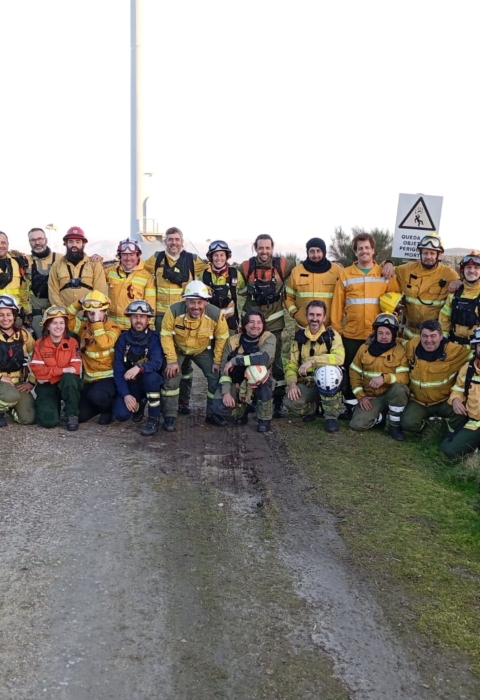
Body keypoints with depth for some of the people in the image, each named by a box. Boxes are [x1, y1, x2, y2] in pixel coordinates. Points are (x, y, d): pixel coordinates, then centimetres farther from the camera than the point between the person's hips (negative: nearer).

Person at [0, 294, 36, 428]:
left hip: (19, 382, 3)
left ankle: (11, 406, 24)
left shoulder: (23, 334, 3)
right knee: (11, 396, -38)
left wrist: (31, 381, 1)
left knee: (28, 419, -9)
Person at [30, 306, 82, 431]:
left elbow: (76, 368, -12)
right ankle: (53, 404, 17)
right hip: (47, 386, 0)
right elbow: (37, 370, -12)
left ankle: (72, 415, -18)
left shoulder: (72, 342, -2)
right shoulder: (40, 344, -2)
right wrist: (62, 370, -23)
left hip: (68, 384, 0)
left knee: (69, 377, -37)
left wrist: (48, 374, -16)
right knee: (48, 421, -22)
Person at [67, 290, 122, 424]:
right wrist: (79, 303, -6)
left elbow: (104, 344, -27)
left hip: (108, 377, -6)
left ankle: (108, 408, 0)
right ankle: (100, 403, 31)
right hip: (89, 378, 6)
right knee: (80, 416, 0)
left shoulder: (113, 327, -10)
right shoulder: (84, 326, 7)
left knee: (96, 396, -36)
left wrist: (97, 322, -25)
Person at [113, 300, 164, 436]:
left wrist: (139, 368, -47)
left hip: (151, 383, -2)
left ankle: (154, 418, -21)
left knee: (150, 374, -36)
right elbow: (118, 369, -9)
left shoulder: (155, 338, -13)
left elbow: (157, 363, -27)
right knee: (121, 414, -20)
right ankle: (140, 404, 17)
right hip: (130, 384, 2)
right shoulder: (123, 339, -6)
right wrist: (125, 394, -20)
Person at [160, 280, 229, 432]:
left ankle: (212, 414, 17)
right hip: (177, 348, -2)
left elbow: (222, 338, -12)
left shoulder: (215, 314, -30)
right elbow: (166, 335, -21)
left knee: (216, 377, -3)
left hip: (203, 350, 2)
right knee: (171, 378, -15)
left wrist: (217, 361, -9)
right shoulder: (174, 311, -34)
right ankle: (170, 417, 1)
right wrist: (172, 360, -22)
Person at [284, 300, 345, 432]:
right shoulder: (299, 337, 3)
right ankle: (311, 409, 12)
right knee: (290, 402, -28)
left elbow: (339, 358, -27)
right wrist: (292, 384, -18)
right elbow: (291, 364, 1)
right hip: (307, 384, 3)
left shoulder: (332, 335, -7)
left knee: (329, 369, -37)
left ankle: (331, 416, -16)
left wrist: (312, 361, -32)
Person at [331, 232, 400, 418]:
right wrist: (336, 327, 0)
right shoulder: (345, 274, 4)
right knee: (351, 370, 8)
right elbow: (337, 304, 3)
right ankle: (350, 406, 20)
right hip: (351, 334, 0)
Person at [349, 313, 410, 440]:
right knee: (357, 424, -21)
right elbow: (355, 374, 5)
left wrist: (385, 378, -34)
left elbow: (404, 377, -17)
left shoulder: (400, 350, -8)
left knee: (399, 388, -37)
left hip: (391, 394, -2)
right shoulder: (364, 348, -1)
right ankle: (381, 417, 12)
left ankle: (394, 425, -13)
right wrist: (361, 396, -6)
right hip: (370, 397, 2)